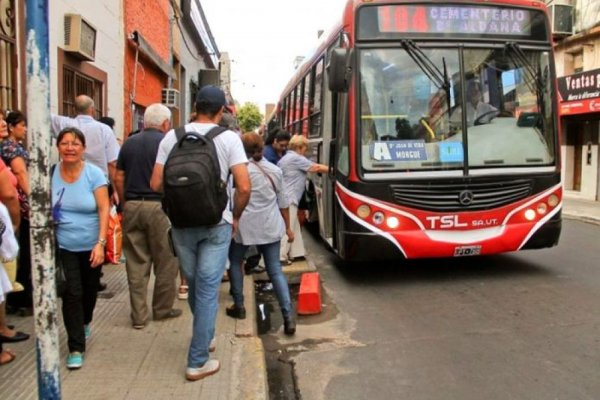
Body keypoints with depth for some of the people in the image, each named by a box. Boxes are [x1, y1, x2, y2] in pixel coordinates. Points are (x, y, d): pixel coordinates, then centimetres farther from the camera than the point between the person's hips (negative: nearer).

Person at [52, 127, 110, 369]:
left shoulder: (94, 174, -10)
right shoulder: (51, 173, -5)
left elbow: (103, 210, -13)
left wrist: (101, 243, -19)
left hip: (91, 245, 0)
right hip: (63, 245, 0)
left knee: (89, 290, 17)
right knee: (72, 293, -6)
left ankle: (85, 323, 48)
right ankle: (76, 348, 4)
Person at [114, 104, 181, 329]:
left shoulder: (129, 143, 9)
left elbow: (119, 178, 9)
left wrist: (126, 203, 16)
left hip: (132, 207, 5)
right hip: (159, 206, -4)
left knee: (136, 263, 9)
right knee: (165, 262, 10)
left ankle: (138, 315, 13)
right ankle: (162, 309, 21)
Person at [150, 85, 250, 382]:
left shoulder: (172, 137, 1)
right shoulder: (228, 138, -6)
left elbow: (156, 184, -2)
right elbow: (244, 187, -13)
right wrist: (235, 216, 4)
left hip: (182, 223, 3)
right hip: (216, 223, -3)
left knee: (194, 285, 20)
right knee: (208, 290, 4)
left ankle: (203, 341, 39)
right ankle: (198, 362, 10)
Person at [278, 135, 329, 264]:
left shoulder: (285, 158, 19)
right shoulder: (296, 159, -11)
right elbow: (316, 168, -10)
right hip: (289, 199, -10)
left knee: (294, 227, 15)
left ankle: (295, 253, 20)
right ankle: (280, 257, -6)